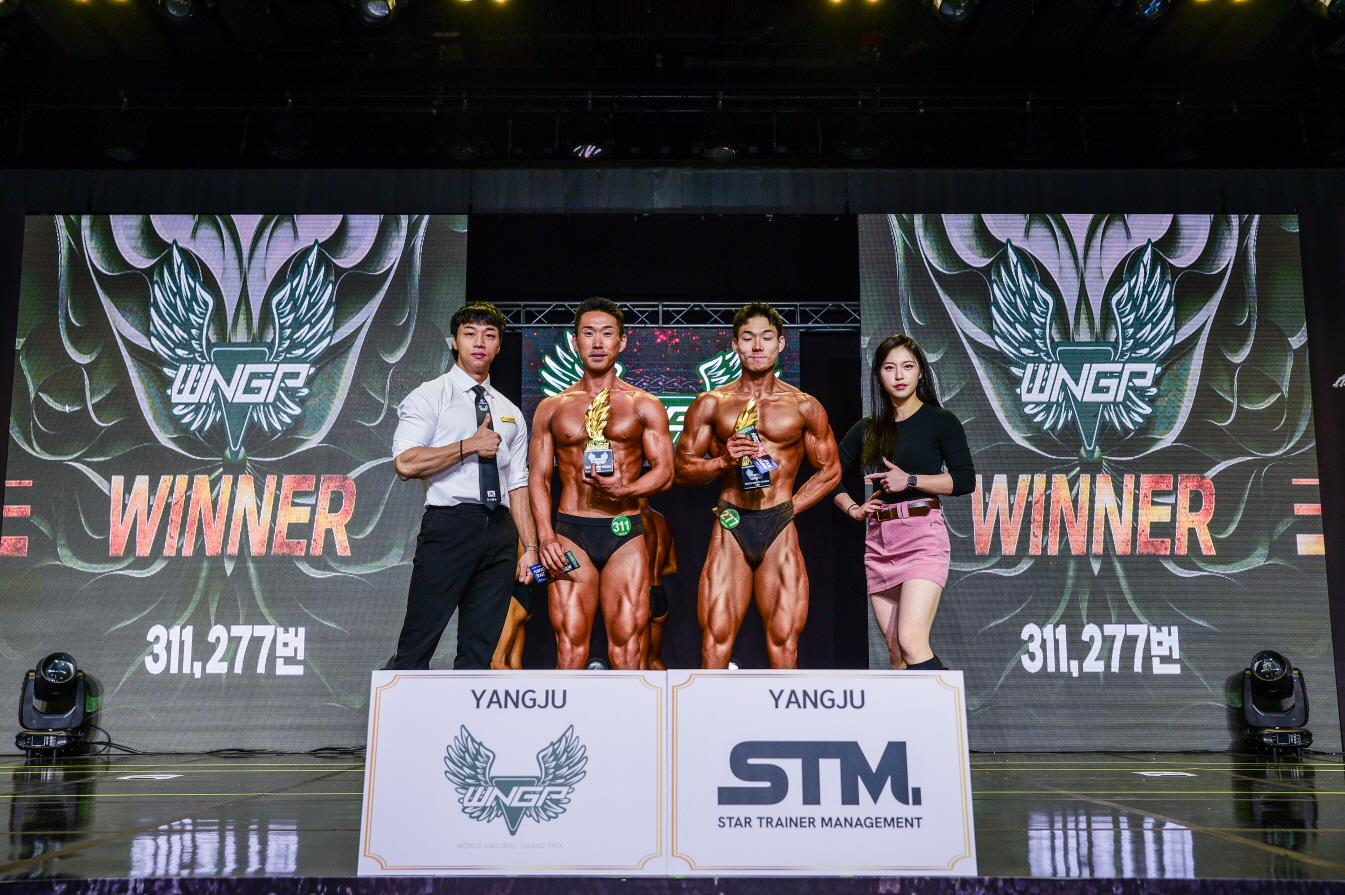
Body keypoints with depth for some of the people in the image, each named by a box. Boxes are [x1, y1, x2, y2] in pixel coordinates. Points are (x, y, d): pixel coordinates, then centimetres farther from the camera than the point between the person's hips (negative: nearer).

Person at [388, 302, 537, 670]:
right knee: (418, 643, -6)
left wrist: (530, 547, 10)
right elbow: (405, 463, -10)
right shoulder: (430, 397, 5)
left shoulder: (510, 413, 20)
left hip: (500, 530, 5)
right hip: (449, 525, -5)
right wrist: (470, 446, -9)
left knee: (481, 649, 6)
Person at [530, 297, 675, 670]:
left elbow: (664, 469, 2)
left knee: (626, 637, -3)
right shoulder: (552, 408, 12)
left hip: (625, 532, -1)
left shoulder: (644, 405, 8)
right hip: (570, 531, 1)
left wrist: (624, 490, -18)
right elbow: (538, 477, 9)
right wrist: (546, 536, -5)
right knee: (570, 638, -2)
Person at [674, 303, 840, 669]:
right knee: (716, 635, -5)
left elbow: (830, 470, 14)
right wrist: (724, 461, -10)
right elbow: (682, 469, 9)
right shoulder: (711, 404, 8)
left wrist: (789, 507, 3)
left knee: (784, 636, -2)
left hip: (780, 531, 0)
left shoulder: (804, 406, 9)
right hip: (730, 528, 0)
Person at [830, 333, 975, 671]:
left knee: (911, 641, -19)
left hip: (923, 535, -5)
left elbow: (965, 480, -5)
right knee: (895, 650, 6)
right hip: (878, 540, 5)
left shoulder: (940, 421, 3)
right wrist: (852, 509, 8)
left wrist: (910, 480, -12)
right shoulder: (867, 429, 14)